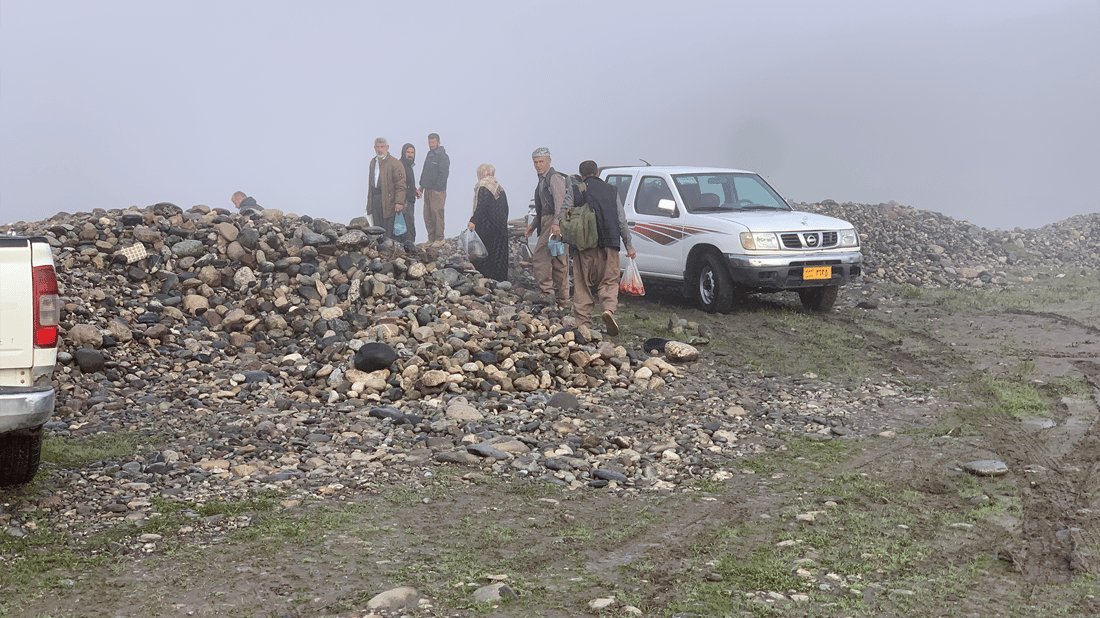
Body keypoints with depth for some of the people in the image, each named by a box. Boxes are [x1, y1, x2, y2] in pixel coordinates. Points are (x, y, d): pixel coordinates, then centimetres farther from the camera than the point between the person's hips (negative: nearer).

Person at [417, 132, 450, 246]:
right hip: (427, 190, 8)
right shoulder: (429, 155, 18)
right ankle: (431, 238, 13)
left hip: (437, 191, -8)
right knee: (427, 215, 7)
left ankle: (439, 239, 0)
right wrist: (421, 186, 17)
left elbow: (444, 173, -14)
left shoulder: (442, 156, -8)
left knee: (437, 214, -6)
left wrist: (438, 188, -17)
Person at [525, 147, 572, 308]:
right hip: (547, 221, 10)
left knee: (540, 256, -15)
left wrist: (556, 222, -31)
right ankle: (562, 300, 8)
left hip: (556, 223, -10)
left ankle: (547, 292, -15)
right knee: (559, 262, 8)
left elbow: (560, 201, -20)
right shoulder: (543, 180, 24)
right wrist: (534, 224, 29)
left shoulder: (555, 177, -7)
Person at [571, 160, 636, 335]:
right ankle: (609, 309, -18)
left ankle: (584, 323, 5)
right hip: (609, 244, 2)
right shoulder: (611, 191, 13)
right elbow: (622, 221, 12)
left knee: (583, 285, 6)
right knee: (609, 282, 8)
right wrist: (629, 245, 16)